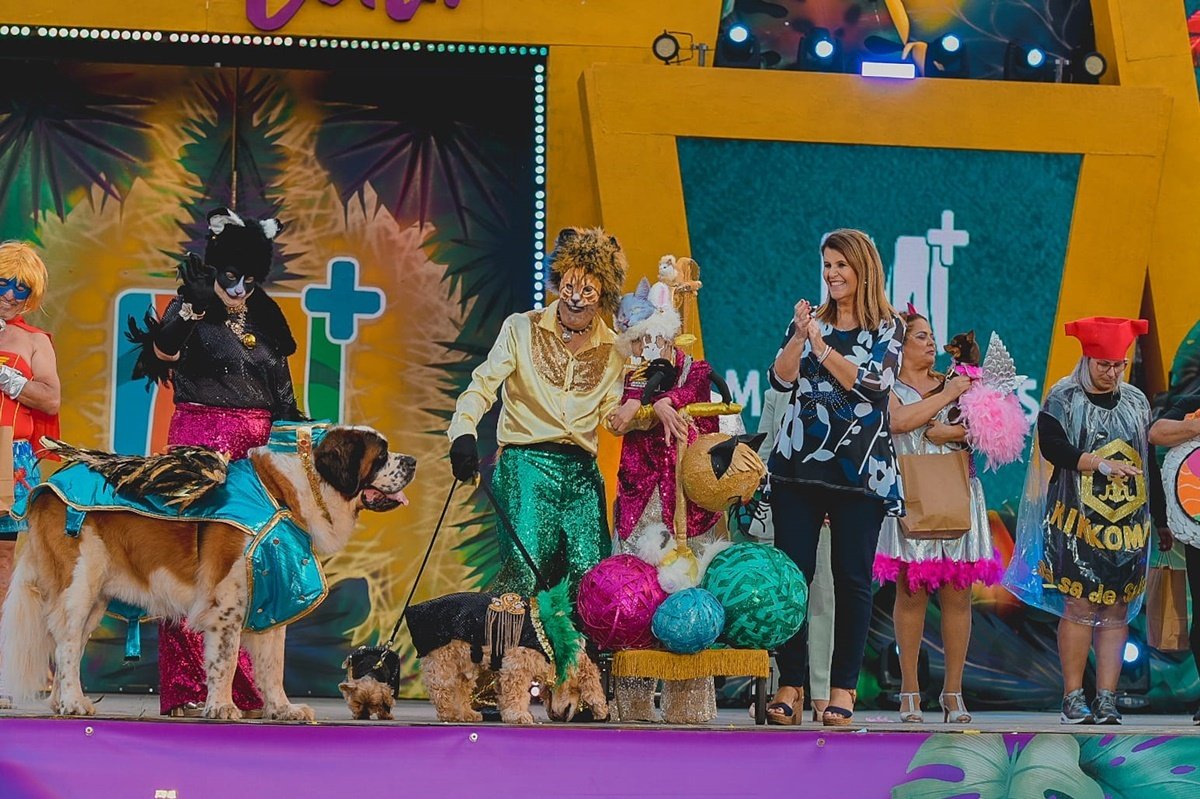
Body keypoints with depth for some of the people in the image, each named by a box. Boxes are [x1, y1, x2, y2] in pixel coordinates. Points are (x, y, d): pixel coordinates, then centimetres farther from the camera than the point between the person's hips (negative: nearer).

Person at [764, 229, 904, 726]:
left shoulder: (887, 328, 4)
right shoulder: (809, 321, 13)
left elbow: (871, 384, -11)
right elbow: (781, 379, 1)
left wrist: (819, 343, -12)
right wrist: (800, 335, -12)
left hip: (860, 470, -2)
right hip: (798, 462, 2)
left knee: (852, 578, -1)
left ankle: (843, 687, 6)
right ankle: (790, 684, 4)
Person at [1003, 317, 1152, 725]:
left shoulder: (1136, 401, 13)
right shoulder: (1063, 397, 0)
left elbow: (1151, 455, 17)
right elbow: (1052, 447, -12)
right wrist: (1101, 464, -20)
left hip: (1129, 524, 4)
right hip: (1079, 522, -4)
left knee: (1117, 610, 2)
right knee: (1080, 605, -8)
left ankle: (1107, 699, 4)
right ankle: (1073, 698, -2)